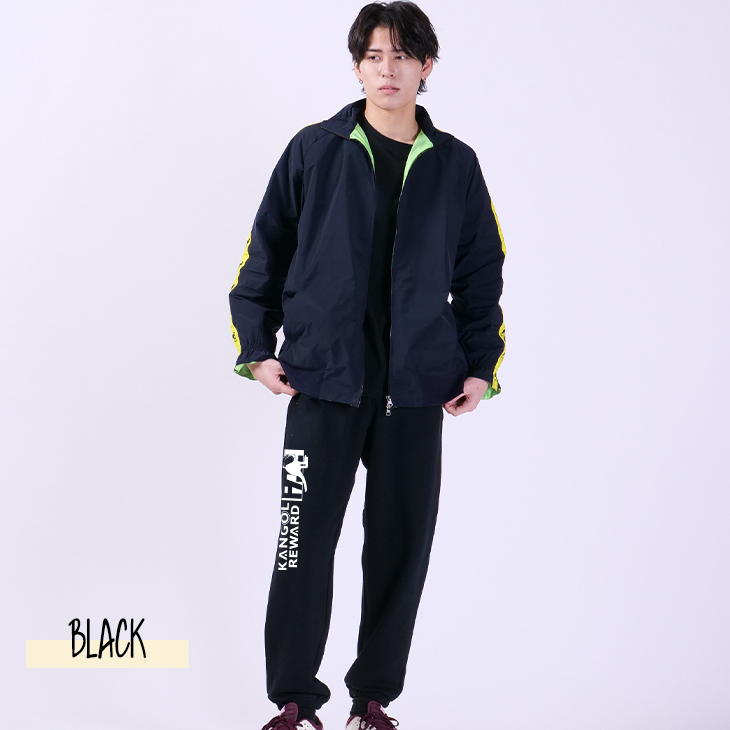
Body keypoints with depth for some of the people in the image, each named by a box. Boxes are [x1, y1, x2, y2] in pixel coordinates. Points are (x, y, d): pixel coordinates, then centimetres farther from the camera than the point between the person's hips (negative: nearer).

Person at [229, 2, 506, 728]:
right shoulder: (314, 151, 2)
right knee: (306, 540, -2)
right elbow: (265, 252, 6)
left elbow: (480, 273, 12)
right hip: (324, 379, -2)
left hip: (416, 386, 2)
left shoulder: (454, 165, 7)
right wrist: (257, 348, 0)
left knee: (401, 543, 5)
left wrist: (480, 366, 5)